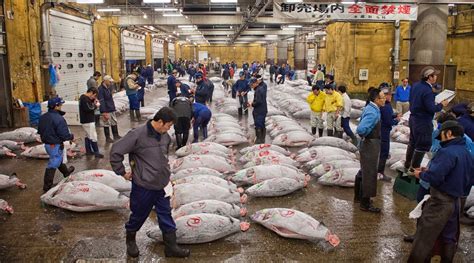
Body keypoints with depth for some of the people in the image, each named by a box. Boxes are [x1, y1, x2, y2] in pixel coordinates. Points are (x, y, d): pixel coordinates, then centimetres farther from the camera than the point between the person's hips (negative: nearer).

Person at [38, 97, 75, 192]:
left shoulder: (43, 117, 0)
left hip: (47, 144, 9)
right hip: (56, 145, -9)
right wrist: (72, 136, -6)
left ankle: (66, 171, 55)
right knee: (52, 165, 0)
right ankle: (47, 187, 6)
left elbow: (40, 131, 12)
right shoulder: (59, 118, -26)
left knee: (58, 159, 30)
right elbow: (64, 135, -26)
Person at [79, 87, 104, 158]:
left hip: (84, 120, 11)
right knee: (93, 137, -7)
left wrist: (94, 102, 1)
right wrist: (96, 105, -14)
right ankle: (96, 152, -4)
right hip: (88, 121, -11)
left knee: (88, 135, 17)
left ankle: (88, 151, 25)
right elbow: (88, 109, -26)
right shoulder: (85, 99, -19)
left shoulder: (83, 97, 13)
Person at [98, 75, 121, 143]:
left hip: (112, 109, 8)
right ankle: (107, 138, 12)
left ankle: (116, 136, 26)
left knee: (114, 122, 15)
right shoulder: (101, 89, -17)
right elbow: (101, 101, -20)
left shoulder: (109, 87, 8)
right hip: (106, 110, -8)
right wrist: (104, 112, -23)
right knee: (106, 124, 2)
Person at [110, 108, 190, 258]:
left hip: (162, 185, 5)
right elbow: (115, 152, -17)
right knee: (139, 216, 15)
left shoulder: (165, 137, 0)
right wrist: (122, 172, -10)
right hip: (143, 186, -5)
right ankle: (130, 240, 41)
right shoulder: (137, 135, -20)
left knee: (166, 216, 12)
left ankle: (171, 247, 24)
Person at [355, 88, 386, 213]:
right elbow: (360, 129, -36)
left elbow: (364, 125, 21)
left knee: (364, 172, 23)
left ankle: (359, 195, 40)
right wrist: (366, 136, -17)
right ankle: (365, 204, 11)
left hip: (368, 145, 10)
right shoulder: (372, 113, -25)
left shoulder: (371, 109, 6)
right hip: (370, 145, -10)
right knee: (369, 174, 0)